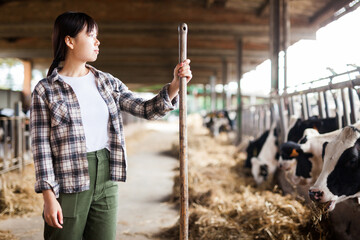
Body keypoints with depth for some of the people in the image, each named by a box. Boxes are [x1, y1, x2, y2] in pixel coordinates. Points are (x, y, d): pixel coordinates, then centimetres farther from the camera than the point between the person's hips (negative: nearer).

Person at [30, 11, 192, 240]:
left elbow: (146, 109, 2)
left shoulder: (107, 83, 8)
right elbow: (41, 146, -7)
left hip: (106, 180, 4)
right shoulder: (45, 90, -5)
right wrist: (49, 196, -11)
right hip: (69, 183, -4)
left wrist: (175, 85, -13)